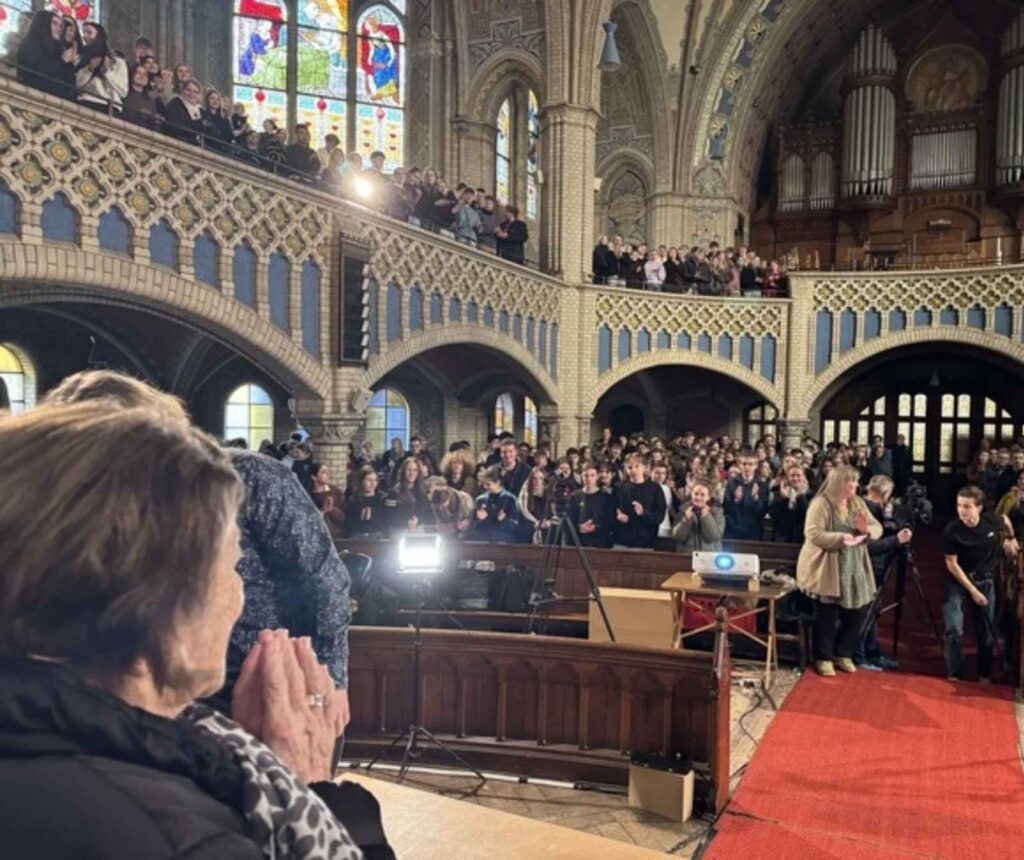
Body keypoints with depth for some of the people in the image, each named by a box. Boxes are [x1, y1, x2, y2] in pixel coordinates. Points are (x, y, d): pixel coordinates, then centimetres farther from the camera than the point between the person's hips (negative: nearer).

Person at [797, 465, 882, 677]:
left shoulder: (857, 503, 8)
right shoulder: (821, 504, -12)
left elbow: (878, 528, 8)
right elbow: (813, 534, -22)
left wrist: (866, 529, -15)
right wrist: (841, 538, -33)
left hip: (854, 570, 6)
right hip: (826, 571, -6)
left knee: (857, 613, 10)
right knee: (827, 616, 3)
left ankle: (843, 654, 29)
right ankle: (823, 658, 18)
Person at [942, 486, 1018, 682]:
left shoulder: (992, 522, -16)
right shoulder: (951, 531, -23)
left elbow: (1005, 521, 11)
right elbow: (952, 564, -15)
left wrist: (1010, 539, 21)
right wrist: (972, 590, -16)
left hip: (986, 581, 3)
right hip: (958, 582, -3)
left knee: (987, 632, 10)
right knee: (954, 631, -13)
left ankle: (985, 676, 27)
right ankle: (954, 676, -2)